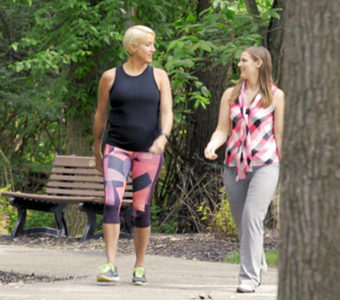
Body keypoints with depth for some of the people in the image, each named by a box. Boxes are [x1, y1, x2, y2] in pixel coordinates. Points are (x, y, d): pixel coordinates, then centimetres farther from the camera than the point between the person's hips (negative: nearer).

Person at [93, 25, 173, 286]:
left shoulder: (159, 76, 5)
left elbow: (167, 113, -3)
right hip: (117, 148, -1)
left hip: (148, 151, 1)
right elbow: (100, 114, 12)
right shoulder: (110, 77, 3)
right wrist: (97, 150, 16)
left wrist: (163, 138, -23)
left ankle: (140, 267, 14)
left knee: (141, 209, 1)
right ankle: (111, 266, -21)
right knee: (112, 202, -17)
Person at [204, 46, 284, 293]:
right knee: (241, 222, 9)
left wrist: (285, 170, 1)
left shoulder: (275, 96, 2)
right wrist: (212, 146, -11)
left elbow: (280, 134, 3)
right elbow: (222, 129, 10)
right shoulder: (230, 95, 12)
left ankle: (249, 277, -18)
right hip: (235, 166, 5)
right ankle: (259, 267, 31)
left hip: (264, 165, -5)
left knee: (252, 217, -19)